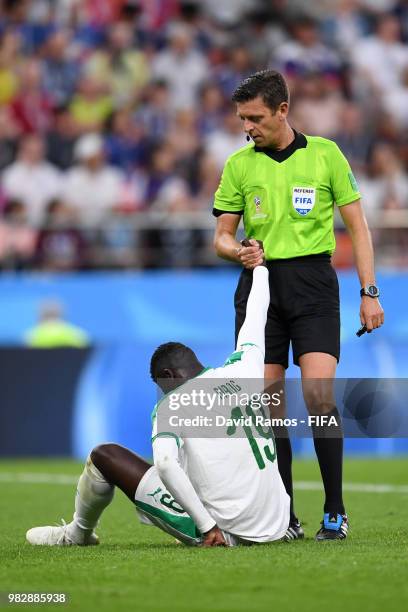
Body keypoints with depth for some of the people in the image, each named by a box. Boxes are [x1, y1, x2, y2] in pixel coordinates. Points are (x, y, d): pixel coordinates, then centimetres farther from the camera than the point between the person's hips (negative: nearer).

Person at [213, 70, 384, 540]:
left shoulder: (325, 154, 3)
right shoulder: (238, 165, 8)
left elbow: (357, 225, 6)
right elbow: (222, 236, 12)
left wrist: (369, 292, -1)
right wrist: (239, 251, -12)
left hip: (313, 282, -3)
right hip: (259, 283, 3)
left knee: (319, 395, -16)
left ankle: (335, 512, -7)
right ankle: (284, 517, 5)